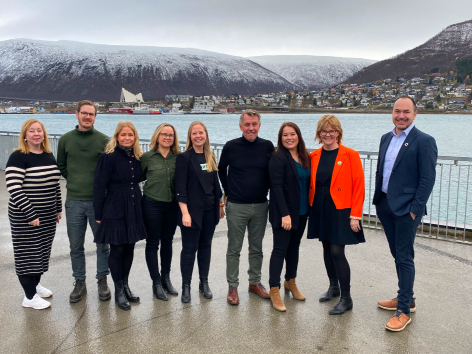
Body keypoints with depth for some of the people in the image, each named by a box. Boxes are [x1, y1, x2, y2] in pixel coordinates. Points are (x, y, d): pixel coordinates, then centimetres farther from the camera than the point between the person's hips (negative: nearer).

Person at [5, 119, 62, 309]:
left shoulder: (49, 156, 8)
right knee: (28, 253, 2)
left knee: (42, 251, 16)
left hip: (48, 216, 7)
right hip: (25, 217, -6)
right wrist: (30, 214, -20)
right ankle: (29, 297, 13)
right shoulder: (18, 157, -13)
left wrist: (58, 208, 14)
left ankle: (35, 285, 35)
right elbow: (14, 189, -18)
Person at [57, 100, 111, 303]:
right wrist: (75, 181, 6)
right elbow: (61, 166, 15)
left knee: (102, 243, 8)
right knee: (76, 246, 11)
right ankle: (79, 282, 26)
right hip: (74, 201, 2)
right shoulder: (66, 139, 4)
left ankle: (102, 281, 23)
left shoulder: (104, 140, -4)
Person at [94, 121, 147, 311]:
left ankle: (125, 284, 29)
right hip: (115, 211, -5)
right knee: (117, 250, 3)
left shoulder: (137, 158, 7)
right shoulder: (108, 157, -11)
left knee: (129, 248, 13)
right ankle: (119, 290, 18)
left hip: (133, 211, 6)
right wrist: (99, 215, -11)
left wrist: (138, 207, 12)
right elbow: (99, 187, -11)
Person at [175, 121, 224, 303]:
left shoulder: (210, 157, 10)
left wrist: (220, 205, 14)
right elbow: (180, 187, -13)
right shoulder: (184, 157, -8)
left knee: (205, 246, 13)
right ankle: (186, 286, 15)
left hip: (210, 210, 5)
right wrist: (185, 213, -19)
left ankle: (204, 283, 26)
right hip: (192, 210, -5)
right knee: (189, 248, 2)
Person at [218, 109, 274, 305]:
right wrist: (228, 192, 8)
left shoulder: (268, 146, -2)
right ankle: (232, 287, 17)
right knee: (234, 249, 5)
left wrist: (265, 191, 6)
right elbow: (221, 170, 9)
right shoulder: (231, 146, -5)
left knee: (256, 248, 13)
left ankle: (255, 282, 29)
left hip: (260, 206, 2)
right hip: (236, 206, -2)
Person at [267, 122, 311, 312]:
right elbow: (277, 187, -18)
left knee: (294, 247, 18)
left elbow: (307, 182, 12)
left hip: (301, 212, 7)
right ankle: (274, 291, 8)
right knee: (280, 250, -1)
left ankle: (291, 282, 34)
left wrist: (308, 208, 6)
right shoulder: (278, 158, -13)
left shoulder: (305, 157, 7)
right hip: (283, 213, -7)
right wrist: (285, 214, -23)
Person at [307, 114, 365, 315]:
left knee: (337, 252, -7)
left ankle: (346, 299, 7)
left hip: (340, 209, -5)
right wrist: (310, 206, 3)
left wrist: (355, 215, -14)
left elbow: (358, 186, -9)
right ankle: (333, 287, 34)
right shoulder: (314, 156, 6)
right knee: (327, 248, 14)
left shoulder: (350, 155, -7)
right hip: (320, 209, 5)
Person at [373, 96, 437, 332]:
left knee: (404, 258, -1)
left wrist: (415, 209, -16)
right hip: (385, 206, 7)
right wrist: (378, 200, 11)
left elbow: (428, 179, -12)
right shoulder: (386, 138, 11)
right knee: (398, 255, 16)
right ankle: (406, 299, 32)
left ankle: (404, 311, 10)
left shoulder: (424, 141, -9)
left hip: (406, 208, -7)